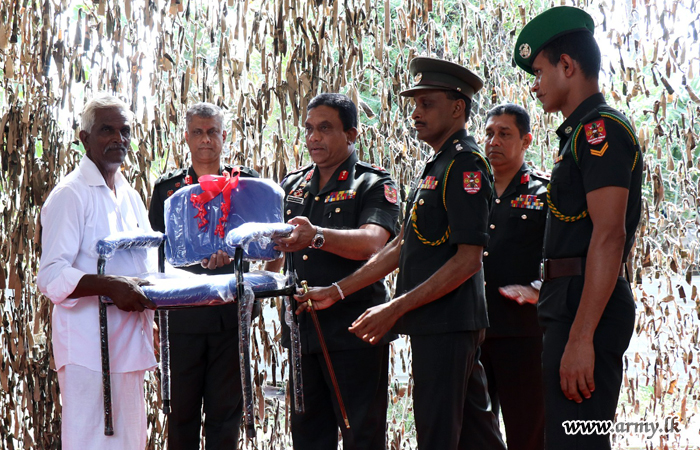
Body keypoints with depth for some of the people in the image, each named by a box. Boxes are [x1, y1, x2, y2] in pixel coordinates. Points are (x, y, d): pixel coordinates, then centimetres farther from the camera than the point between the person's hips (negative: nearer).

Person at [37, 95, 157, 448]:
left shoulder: (130, 196, 18)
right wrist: (109, 286, -28)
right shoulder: (70, 195, -8)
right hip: (88, 344, -8)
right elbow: (51, 277, -16)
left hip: (129, 341, 8)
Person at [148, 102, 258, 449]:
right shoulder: (168, 186, 11)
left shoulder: (247, 182, 9)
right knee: (182, 410, 3)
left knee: (225, 412, 3)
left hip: (231, 313, 0)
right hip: (183, 314, 0)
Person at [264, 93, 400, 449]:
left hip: (354, 330, -6)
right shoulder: (293, 185, 16)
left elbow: (371, 243, -21)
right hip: (303, 329, 6)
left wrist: (317, 237, -37)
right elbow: (275, 250, 22)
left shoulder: (374, 185, -2)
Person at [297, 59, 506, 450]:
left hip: (446, 325, -10)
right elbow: (400, 248, 21)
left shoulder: (465, 164, -12)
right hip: (434, 325, 10)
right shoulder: (438, 166, 19)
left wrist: (395, 309, -19)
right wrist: (338, 291, 15)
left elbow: (468, 259, -19)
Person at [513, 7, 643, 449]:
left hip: (586, 308, -11)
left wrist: (580, 338, -26)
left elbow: (609, 236, -21)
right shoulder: (584, 132, 21)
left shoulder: (600, 130, -11)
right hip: (572, 307, 11)